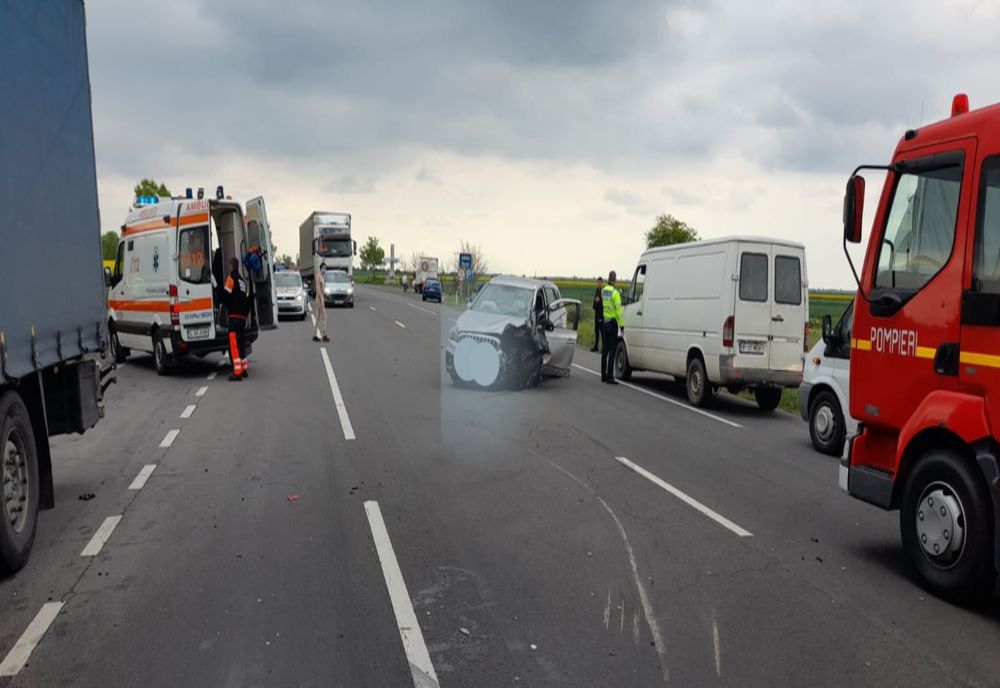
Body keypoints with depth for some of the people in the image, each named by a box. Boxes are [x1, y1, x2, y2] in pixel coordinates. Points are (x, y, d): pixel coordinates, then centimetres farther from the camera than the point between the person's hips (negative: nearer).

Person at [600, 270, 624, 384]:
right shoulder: (615, 292, -15)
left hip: (604, 322, 7)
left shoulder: (603, 291, 7)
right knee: (612, 350, -5)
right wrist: (622, 326, -13)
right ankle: (610, 377, -6)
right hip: (612, 322, -7)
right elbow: (619, 310, -17)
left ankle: (603, 375, 18)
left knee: (605, 349, 13)